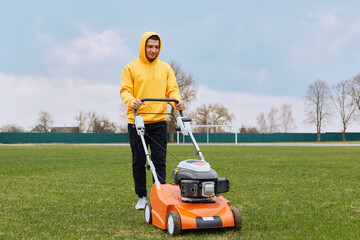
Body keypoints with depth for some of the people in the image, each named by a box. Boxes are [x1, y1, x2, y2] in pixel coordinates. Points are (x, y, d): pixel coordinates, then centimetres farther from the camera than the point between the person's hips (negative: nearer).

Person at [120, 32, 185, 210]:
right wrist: (131, 101, -27)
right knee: (139, 161, 5)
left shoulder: (165, 68, 11)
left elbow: (172, 89, 7)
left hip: (159, 122, 2)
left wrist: (177, 101, -16)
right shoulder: (131, 68, 3)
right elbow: (125, 90, -4)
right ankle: (142, 197, 17)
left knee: (160, 161, 0)